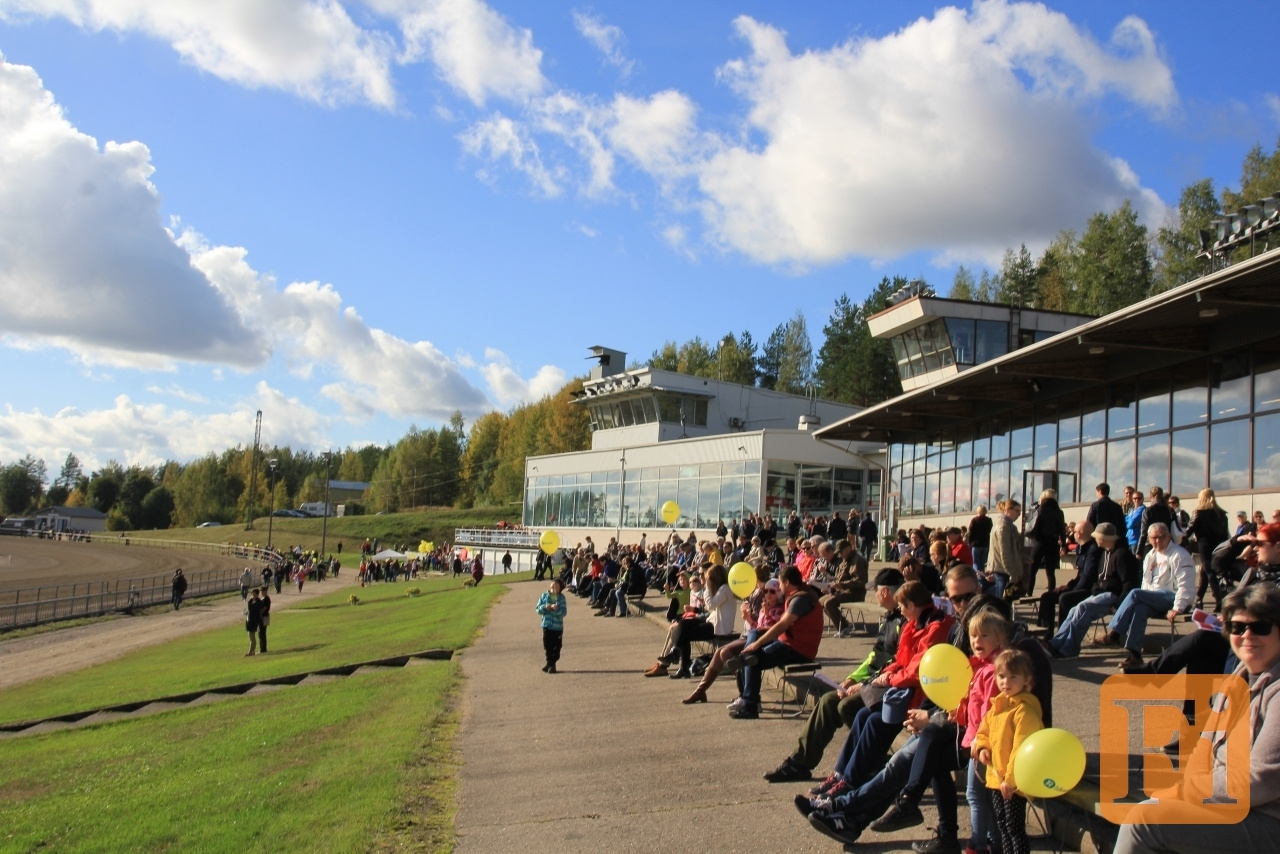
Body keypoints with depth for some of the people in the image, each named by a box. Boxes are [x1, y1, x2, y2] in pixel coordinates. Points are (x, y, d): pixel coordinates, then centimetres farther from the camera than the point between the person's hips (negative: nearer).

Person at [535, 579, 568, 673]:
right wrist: (545, 607, -17)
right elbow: (538, 609, 2)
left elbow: (564, 612, -11)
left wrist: (557, 609, -29)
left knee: (556, 646, 3)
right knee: (547, 645, 6)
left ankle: (552, 663, 15)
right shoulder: (544, 596, 2)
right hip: (546, 625, 2)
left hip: (557, 626, -2)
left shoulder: (562, 598, -4)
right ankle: (549, 662, 22)